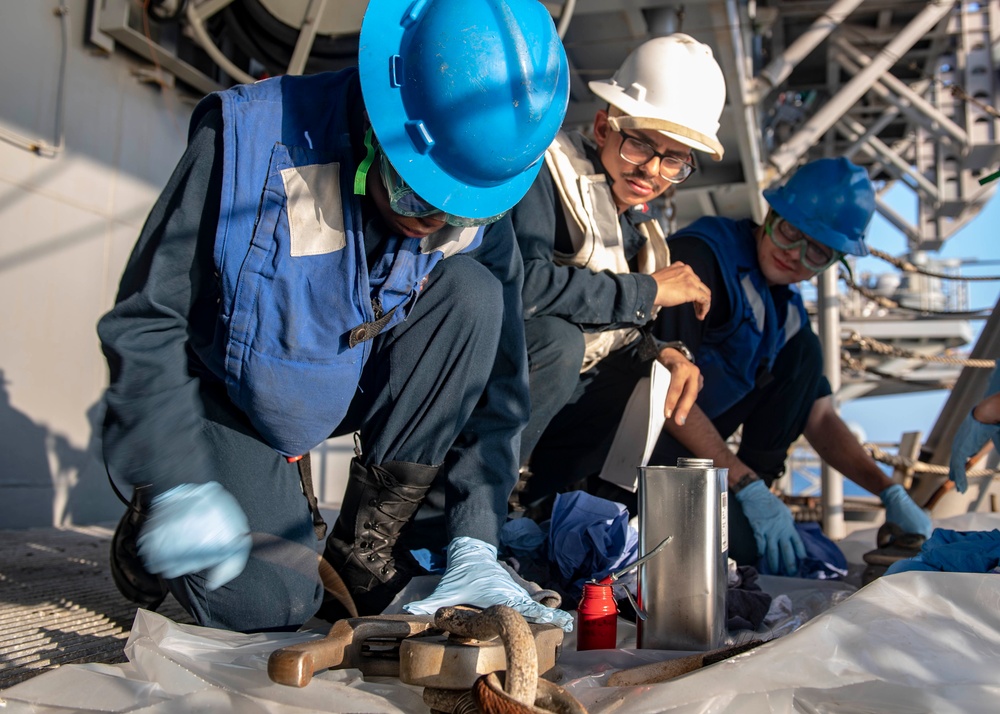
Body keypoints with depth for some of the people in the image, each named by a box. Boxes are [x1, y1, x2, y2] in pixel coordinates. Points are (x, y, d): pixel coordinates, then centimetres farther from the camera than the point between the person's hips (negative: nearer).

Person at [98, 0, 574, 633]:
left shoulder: (479, 206, -16)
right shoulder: (251, 137, -27)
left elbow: (494, 384, -12)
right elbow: (144, 322, -19)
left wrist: (475, 548, -19)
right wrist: (179, 488, -27)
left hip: (357, 390, 4)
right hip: (226, 397, -3)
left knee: (474, 295, -23)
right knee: (268, 605, -21)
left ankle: (365, 552, -12)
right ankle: (150, 530, 16)